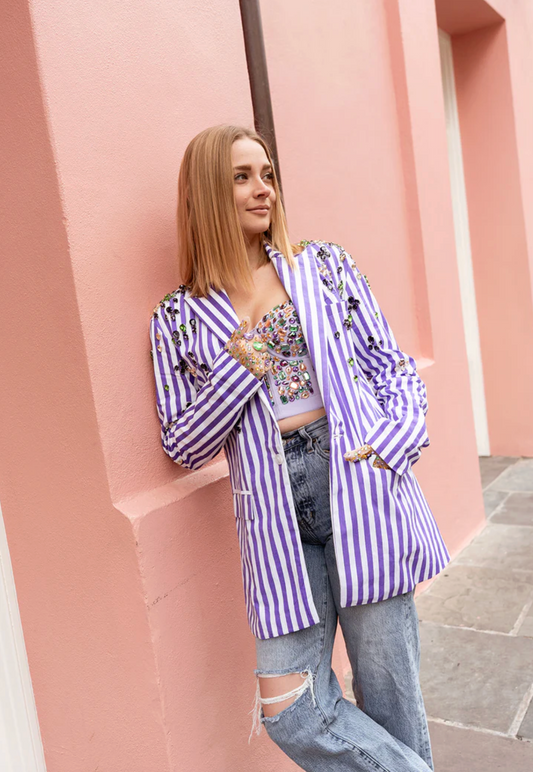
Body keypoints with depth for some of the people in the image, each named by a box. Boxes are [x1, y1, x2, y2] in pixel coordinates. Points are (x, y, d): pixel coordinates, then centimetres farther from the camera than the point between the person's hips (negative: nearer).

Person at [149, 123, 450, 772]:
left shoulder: (326, 265, 9)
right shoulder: (178, 319, 7)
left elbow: (394, 367, 9)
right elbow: (183, 448, 6)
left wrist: (389, 447, -9)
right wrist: (235, 373, -9)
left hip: (362, 487, 0)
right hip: (275, 515, 1)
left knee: (387, 688, 7)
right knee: (291, 711, -1)